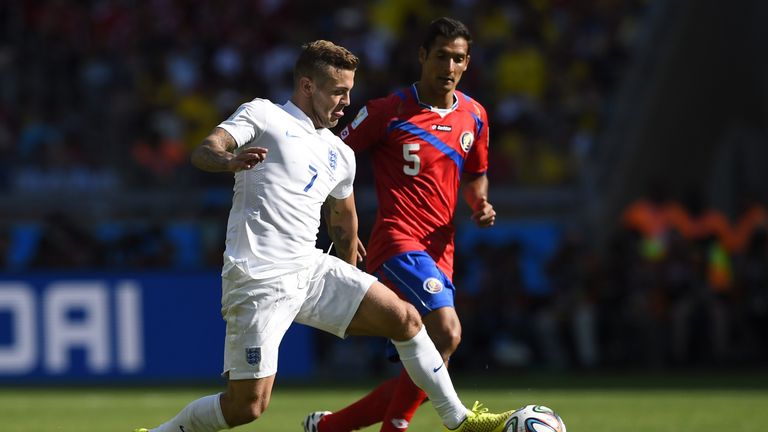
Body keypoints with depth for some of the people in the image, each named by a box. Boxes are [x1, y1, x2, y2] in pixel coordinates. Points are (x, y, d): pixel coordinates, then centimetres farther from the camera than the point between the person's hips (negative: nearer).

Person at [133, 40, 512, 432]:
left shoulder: (340, 156, 19)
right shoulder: (262, 115, 0)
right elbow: (203, 152, -15)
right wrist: (231, 160, -38)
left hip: (312, 269, 7)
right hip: (258, 281, -7)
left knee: (405, 318, -1)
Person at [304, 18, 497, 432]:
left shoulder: (474, 115, 13)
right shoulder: (389, 111, -4)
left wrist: (480, 203, 6)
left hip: (439, 254, 7)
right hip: (398, 241, -7)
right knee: (446, 333, -28)